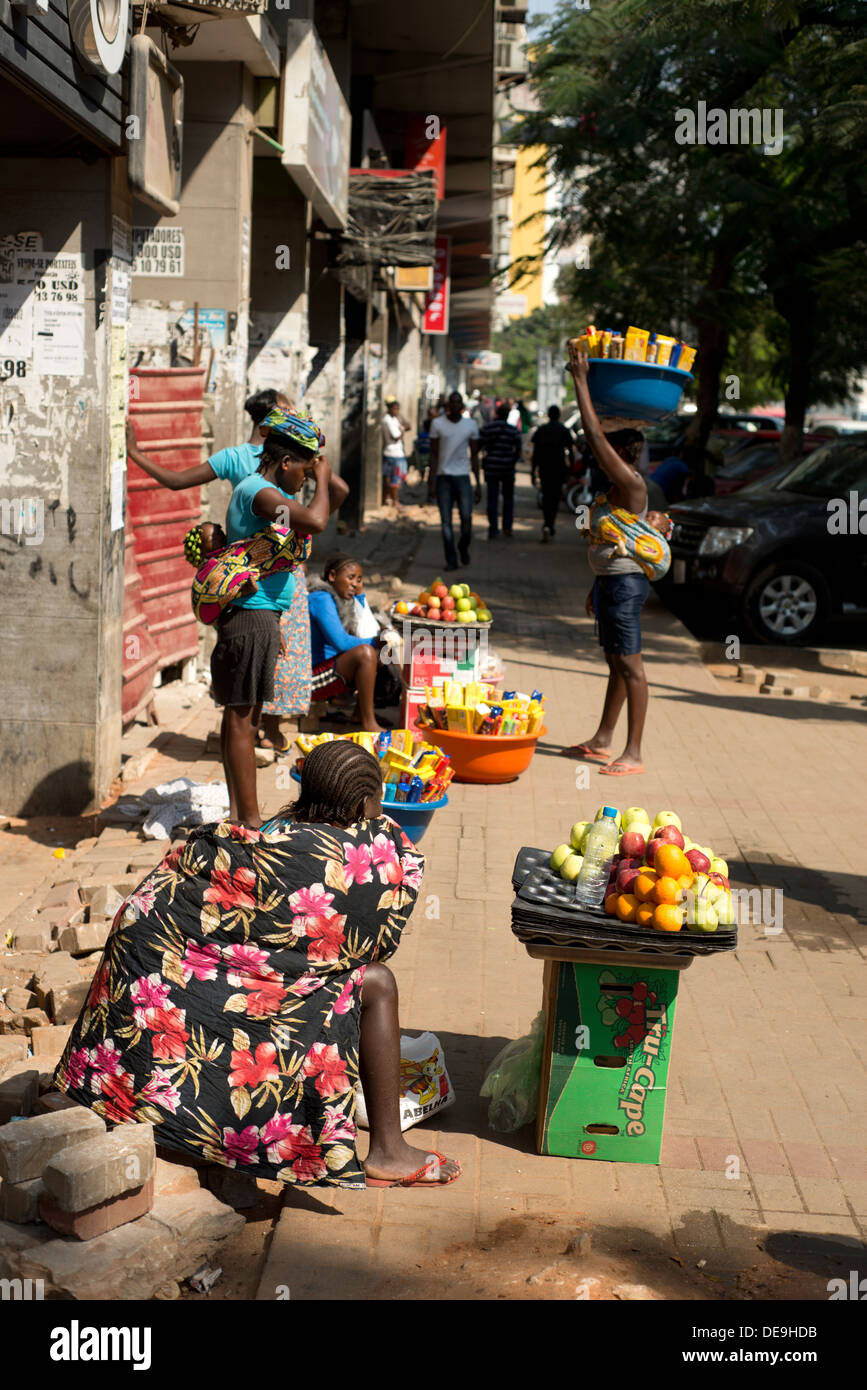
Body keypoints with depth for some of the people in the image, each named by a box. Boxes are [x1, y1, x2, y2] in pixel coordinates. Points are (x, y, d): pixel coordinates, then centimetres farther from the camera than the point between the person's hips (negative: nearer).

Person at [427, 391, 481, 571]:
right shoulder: (437, 424, 1)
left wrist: (478, 483, 6)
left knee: (466, 517, -10)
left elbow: (474, 455, 10)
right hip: (443, 476, -1)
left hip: (462, 476, 1)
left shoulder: (471, 425, 6)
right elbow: (434, 454, 1)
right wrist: (431, 483, -4)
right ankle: (451, 560, 5)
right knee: (446, 521, -2)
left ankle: (463, 547, 18)